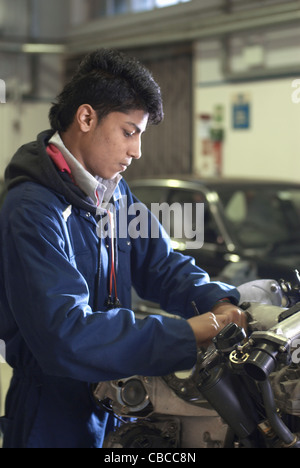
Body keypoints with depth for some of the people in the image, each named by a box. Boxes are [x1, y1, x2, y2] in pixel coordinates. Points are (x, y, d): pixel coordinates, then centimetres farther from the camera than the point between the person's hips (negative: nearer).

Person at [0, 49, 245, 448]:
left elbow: (160, 264, 8)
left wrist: (219, 303, -12)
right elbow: (64, 334, -33)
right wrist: (186, 336, -33)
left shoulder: (116, 193, 6)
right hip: (56, 420, -8)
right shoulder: (33, 211, -24)